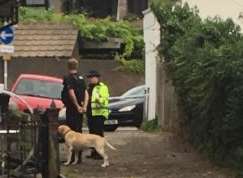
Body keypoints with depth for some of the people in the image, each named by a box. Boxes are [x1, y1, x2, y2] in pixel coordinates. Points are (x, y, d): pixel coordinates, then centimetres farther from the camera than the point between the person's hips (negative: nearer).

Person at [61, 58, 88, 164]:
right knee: (79, 131, 13)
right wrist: (84, 106, -1)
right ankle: (79, 157, 17)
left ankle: (73, 157, -6)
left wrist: (77, 106, -15)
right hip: (79, 110, 7)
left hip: (72, 109, -7)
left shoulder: (68, 79, -11)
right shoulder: (81, 79, 11)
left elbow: (71, 93, -22)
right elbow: (86, 93, 6)